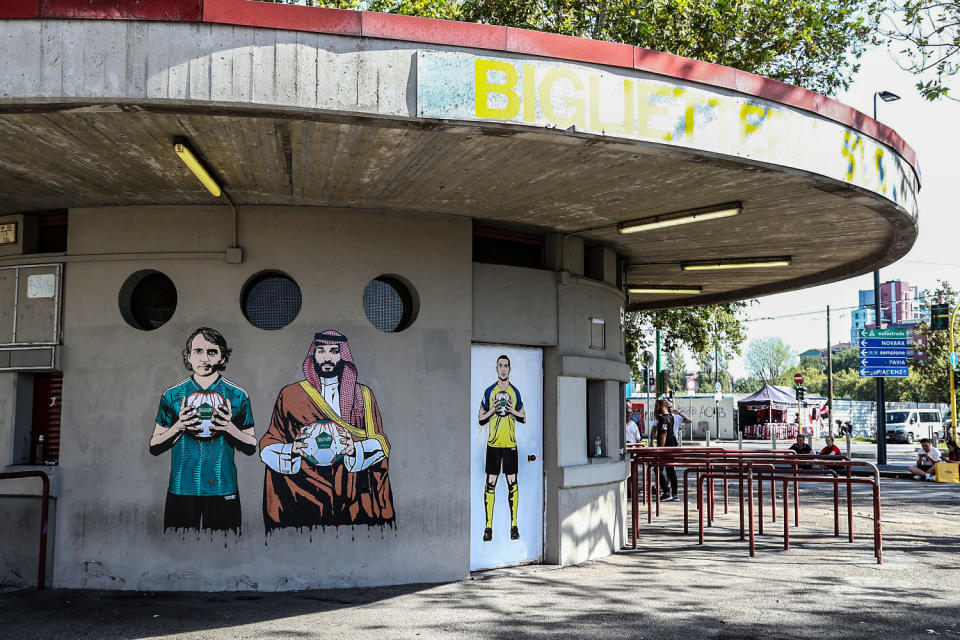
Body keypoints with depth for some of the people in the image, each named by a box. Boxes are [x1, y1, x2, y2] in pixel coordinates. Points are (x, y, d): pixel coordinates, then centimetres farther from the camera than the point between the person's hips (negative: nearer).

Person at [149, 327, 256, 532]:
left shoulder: (238, 396, 2)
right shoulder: (172, 396, 4)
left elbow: (251, 447, 5)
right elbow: (154, 447, 6)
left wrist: (229, 428, -14)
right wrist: (179, 426, -11)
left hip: (223, 491, 0)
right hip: (181, 490, 0)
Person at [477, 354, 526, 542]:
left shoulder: (515, 392, 9)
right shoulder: (489, 391, 6)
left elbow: (524, 418, 15)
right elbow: (480, 419, 8)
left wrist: (513, 411, -4)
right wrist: (492, 410, -10)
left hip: (510, 444, 1)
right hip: (493, 444, -1)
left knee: (512, 483, 1)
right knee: (490, 483, -4)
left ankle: (514, 525, 8)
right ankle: (488, 526, 1)